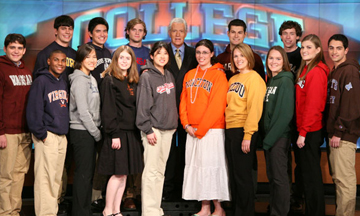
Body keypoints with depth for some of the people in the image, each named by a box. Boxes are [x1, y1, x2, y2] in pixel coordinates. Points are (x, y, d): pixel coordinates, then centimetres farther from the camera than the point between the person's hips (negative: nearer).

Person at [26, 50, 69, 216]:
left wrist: (65, 130, 12)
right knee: (45, 177, -7)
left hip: (62, 136, 7)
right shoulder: (41, 81, -6)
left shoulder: (63, 83, 16)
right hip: (47, 136, -7)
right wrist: (41, 134, -14)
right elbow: (33, 110, -12)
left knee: (57, 177, 10)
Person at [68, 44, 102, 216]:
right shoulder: (79, 80, -12)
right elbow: (82, 112, -17)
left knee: (89, 172, 12)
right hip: (81, 132, -9)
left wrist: (97, 130, 9)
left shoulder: (91, 79, 15)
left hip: (90, 132, 9)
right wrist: (97, 133, -12)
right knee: (83, 174, -4)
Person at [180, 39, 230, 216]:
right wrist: (186, 125, -1)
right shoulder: (189, 75, 14)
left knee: (211, 166, -6)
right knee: (196, 166, 6)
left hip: (211, 130, -6)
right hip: (192, 131, 6)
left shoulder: (218, 75, -5)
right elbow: (183, 101, 13)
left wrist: (200, 129, -12)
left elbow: (217, 105, -12)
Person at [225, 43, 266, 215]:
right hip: (230, 130, 8)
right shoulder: (233, 79, 16)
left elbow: (254, 109, -15)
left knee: (243, 175, -2)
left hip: (243, 131, -7)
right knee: (233, 175, 12)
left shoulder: (254, 78, -7)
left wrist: (248, 135, -20)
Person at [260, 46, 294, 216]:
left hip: (279, 137, -8)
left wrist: (270, 138, -18)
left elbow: (285, 114, -18)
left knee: (279, 176, -1)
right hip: (268, 135, 8)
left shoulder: (285, 81, -11)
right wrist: (264, 136, 9)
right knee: (271, 176, 13)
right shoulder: (269, 81, 14)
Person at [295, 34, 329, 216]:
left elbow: (313, 105, -20)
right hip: (304, 130, 9)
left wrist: (303, 132, -19)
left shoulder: (317, 71, -15)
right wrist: (301, 130, 10)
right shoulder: (305, 69, 14)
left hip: (311, 132, -9)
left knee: (311, 174, 0)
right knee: (307, 173, 16)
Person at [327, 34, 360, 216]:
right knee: (338, 177, 15)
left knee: (344, 178, -6)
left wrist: (339, 132, -18)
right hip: (334, 133, 9)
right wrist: (331, 131, 13)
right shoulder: (334, 72, 17)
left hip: (345, 135, -9)